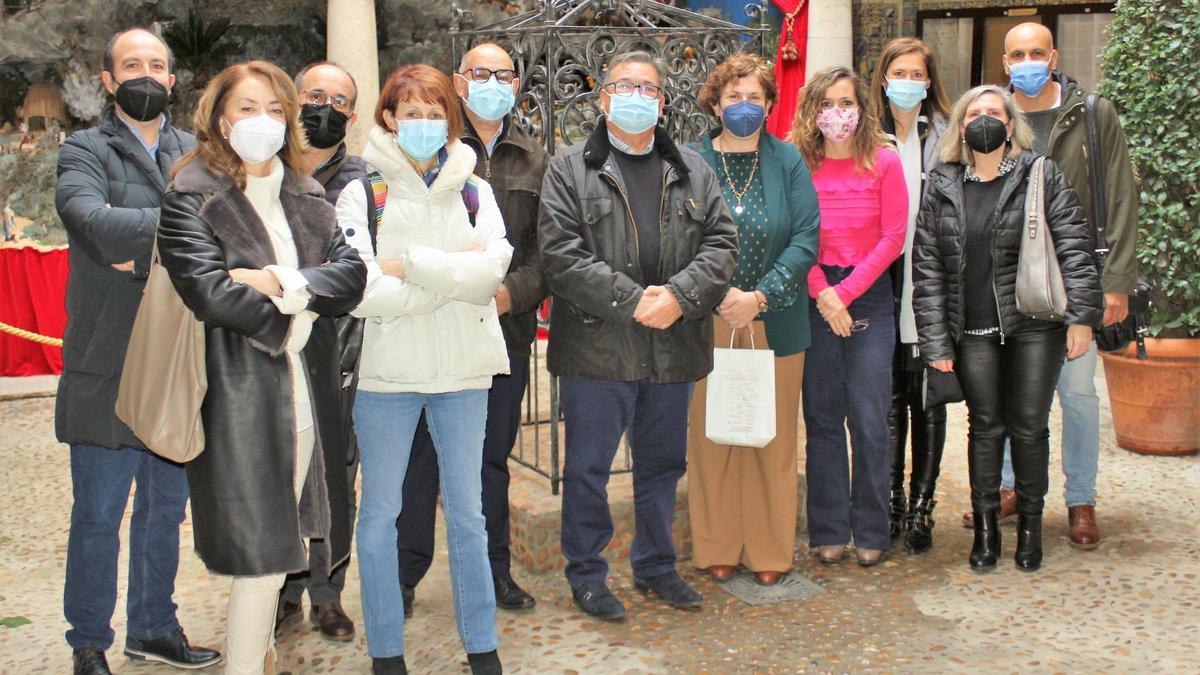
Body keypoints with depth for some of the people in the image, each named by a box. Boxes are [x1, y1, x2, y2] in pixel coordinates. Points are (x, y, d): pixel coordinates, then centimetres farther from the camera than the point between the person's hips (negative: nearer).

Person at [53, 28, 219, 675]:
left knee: (166, 510, 15)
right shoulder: (84, 150, -1)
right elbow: (93, 221, -21)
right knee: (99, 514, 4)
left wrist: (148, 250, -15)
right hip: (108, 368, -4)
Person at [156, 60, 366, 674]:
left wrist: (281, 283, -14)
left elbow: (351, 271, 1)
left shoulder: (305, 195, 14)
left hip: (309, 389, 6)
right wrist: (290, 319, -7)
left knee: (281, 539, 13)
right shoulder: (192, 195, -3)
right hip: (240, 391, -5)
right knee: (259, 549, -4)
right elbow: (209, 290, -17)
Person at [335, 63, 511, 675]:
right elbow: (362, 293, -15)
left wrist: (407, 265, -15)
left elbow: (490, 271, -11)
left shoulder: (474, 192, 7)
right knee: (380, 513, 7)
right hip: (387, 372, -1)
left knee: (467, 511, 11)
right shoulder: (363, 194, -1)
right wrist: (454, 276, -12)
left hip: (463, 372, 2)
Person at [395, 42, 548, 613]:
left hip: (506, 328, 3)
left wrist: (513, 291, -12)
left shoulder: (534, 161, 11)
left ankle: (493, 569, 26)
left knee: (493, 454, 13)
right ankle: (406, 571, 18)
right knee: (421, 454, 3)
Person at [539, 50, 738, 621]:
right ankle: (586, 574, 22)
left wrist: (679, 295, -14)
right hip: (597, 348, -4)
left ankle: (656, 565, 33)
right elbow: (562, 253, -11)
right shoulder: (571, 169, 0)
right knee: (588, 467, 6)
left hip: (673, 349, 4)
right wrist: (633, 302, -18)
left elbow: (722, 242, 4)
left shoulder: (693, 171, 12)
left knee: (663, 464, 16)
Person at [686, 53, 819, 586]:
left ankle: (769, 551, 20)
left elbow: (806, 238, -2)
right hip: (708, 323, -1)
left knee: (773, 438, 7)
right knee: (711, 437, 4)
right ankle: (716, 549, 18)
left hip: (775, 323, 1)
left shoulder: (788, 162, 5)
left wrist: (760, 296, -13)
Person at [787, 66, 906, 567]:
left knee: (869, 420, 0)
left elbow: (893, 237, -3)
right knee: (822, 417, 6)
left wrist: (846, 292, -9)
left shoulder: (884, 162, 0)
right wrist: (823, 293, -10)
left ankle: (870, 532, 13)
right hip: (814, 300, 1)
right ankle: (829, 531, 16)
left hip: (869, 297, -1)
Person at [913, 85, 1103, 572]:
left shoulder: (1042, 177, 3)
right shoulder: (941, 189, 7)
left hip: (1035, 325, -1)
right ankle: (984, 527, 18)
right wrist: (935, 340, -1)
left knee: (1029, 426, 5)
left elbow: (1074, 248, -2)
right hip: (973, 332, 1)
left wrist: (1081, 316, -10)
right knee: (985, 426, 6)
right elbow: (927, 269, 4)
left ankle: (1030, 525, 21)